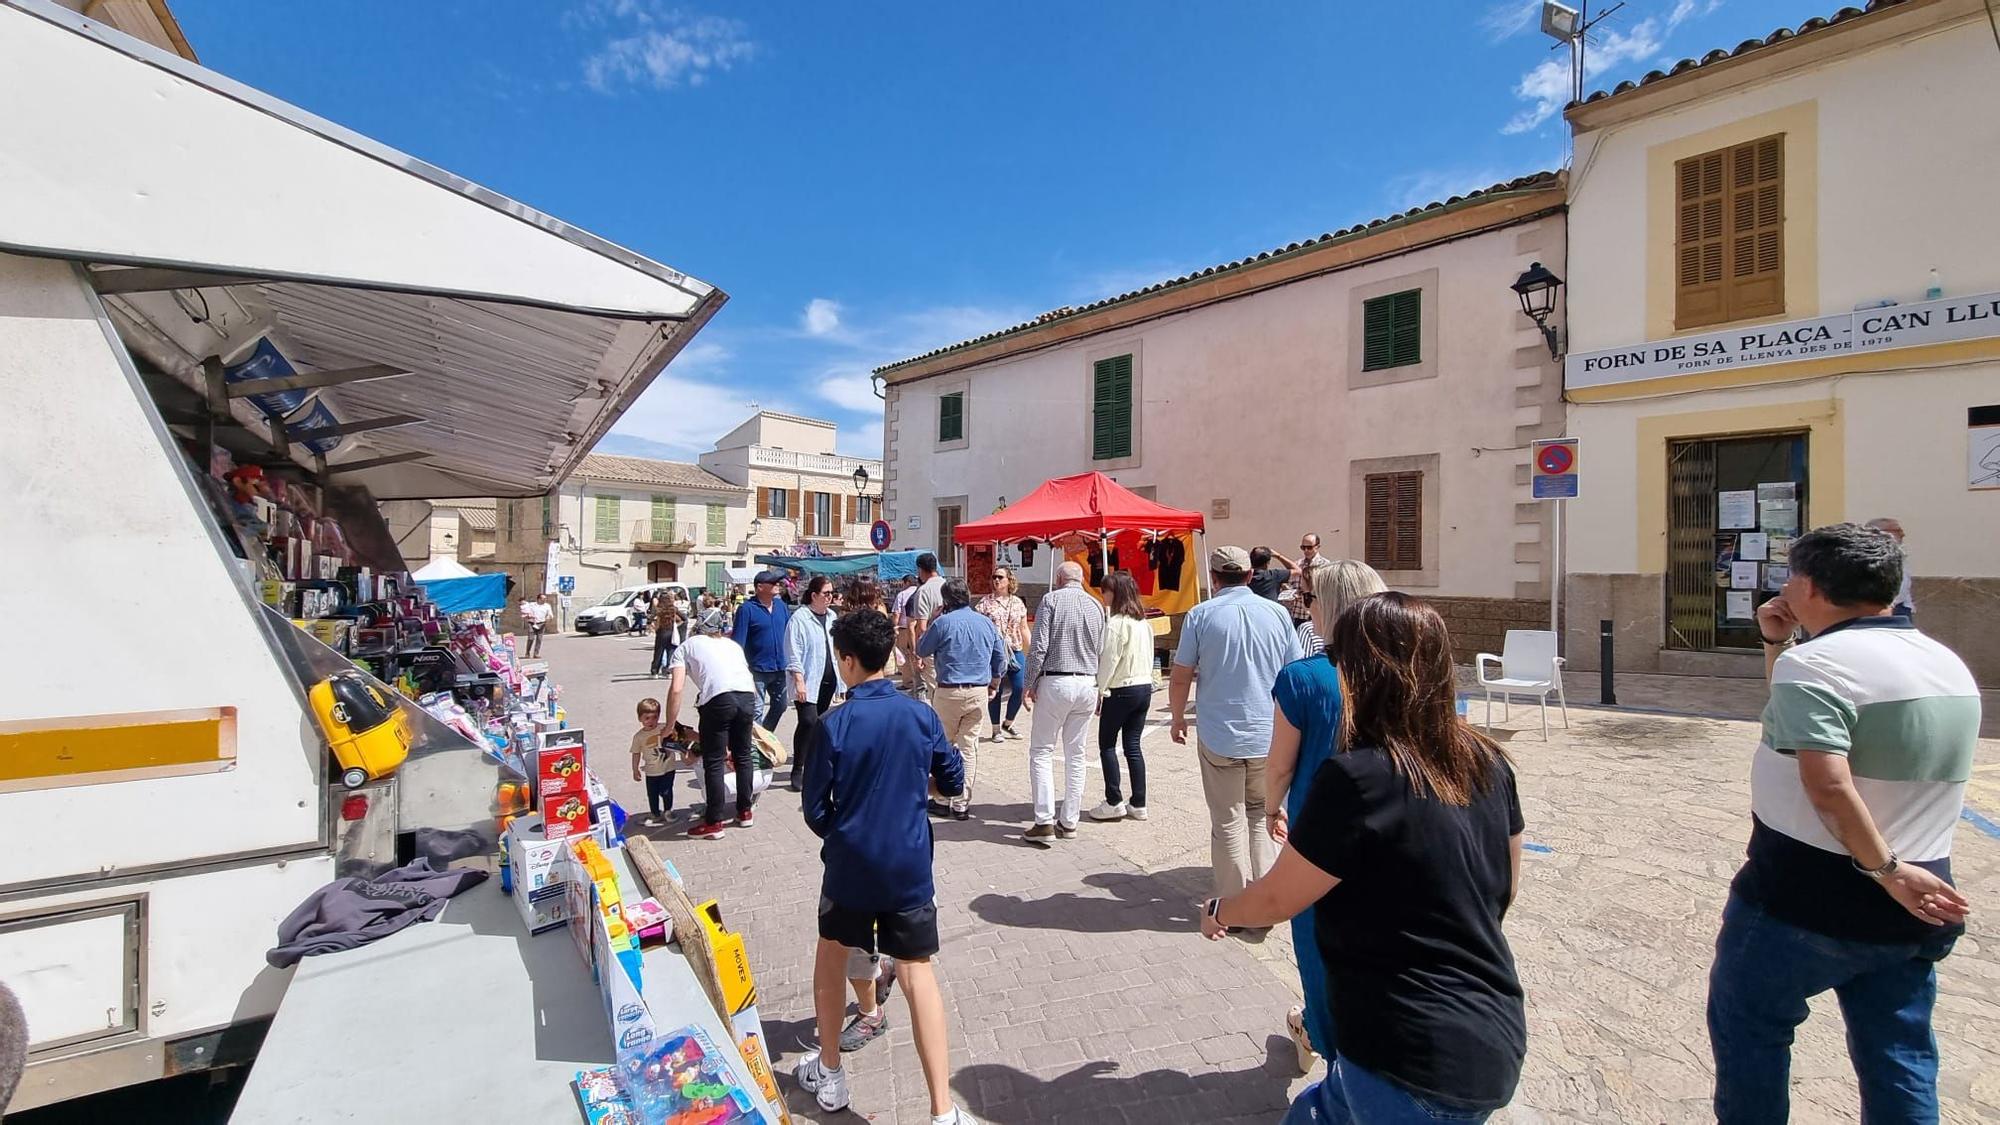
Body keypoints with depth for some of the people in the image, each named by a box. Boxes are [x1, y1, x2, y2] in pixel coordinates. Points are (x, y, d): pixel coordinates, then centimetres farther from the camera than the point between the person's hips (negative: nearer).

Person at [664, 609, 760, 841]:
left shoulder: (686, 646, 20)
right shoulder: (732, 644, 31)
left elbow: (676, 689, 6)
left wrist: (670, 726, 16)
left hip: (718, 700, -4)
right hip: (748, 697, 4)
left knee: (713, 762, 8)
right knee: (743, 755, 21)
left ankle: (713, 823, 15)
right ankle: (745, 812, 32)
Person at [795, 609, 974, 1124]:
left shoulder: (834, 725, -13)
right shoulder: (920, 715, -6)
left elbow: (816, 810, -5)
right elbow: (952, 782, 5)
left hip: (850, 866, -1)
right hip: (910, 868, 1)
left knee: (831, 958, 24)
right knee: (917, 974, 7)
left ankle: (829, 1075, 39)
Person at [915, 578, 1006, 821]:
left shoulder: (943, 622, -9)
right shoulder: (986, 623, 6)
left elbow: (921, 651, 3)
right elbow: (1000, 658, 12)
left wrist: (932, 621, 10)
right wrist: (994, 684, 24)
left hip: (950, 692, -4)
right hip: (979, 693, 4)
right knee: (969, 747, 8)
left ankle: (942, 800, 15)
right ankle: (962, 804, 11)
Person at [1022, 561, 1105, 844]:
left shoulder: (1051, 599, -5)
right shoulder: (1097, 606, 9)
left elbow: (1038, 647, -12)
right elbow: (1101, 651, 8)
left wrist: (1030, 683, -4)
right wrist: (1099, 691, 14)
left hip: (1056, 682, -5)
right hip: (1088, 685, 5)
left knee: (1041, 751, 3)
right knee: (1076, 753, 12)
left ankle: (1044, 822, -2)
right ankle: (1069, 822, 17)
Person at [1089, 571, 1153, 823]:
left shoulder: (1115, 623, -15)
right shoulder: (1144, 622, 9)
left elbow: (1108, 660, -15)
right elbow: (1149, 657, 13)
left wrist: (1099, 691, -7)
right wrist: (1144, 680, 18)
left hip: (1121, 691, -7)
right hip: (1145, 687, 7)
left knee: (1107, 744, 6)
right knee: (1133, 745, 12)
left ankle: (1114, 802, 8)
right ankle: (1139, 804, 15)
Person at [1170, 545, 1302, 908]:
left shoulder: (1200, 615, -8)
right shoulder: (1277, 613, -2)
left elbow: (1180, 678, -7)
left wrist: (1178, 718, 9)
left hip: (1218, 735, -2)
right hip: (1268, 736, 3)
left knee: (1228, 821, 10)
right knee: (1259, 814, 20)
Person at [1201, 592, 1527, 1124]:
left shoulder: (1358, 777, -25)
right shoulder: (1489, 761, -3)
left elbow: (1274, 900, -13)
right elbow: (1507, 884, 13)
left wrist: (1218, 911, 8)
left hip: (1416, 1065, -7)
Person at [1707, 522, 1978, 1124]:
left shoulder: (1814, 661, -20)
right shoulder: (1949, 663, 8)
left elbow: (1828, 783, -30)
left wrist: (1885, 869, -18)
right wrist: (1777, 645, 8)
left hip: (1806, 898, -8)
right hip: (1910, 913, 8)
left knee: (1746, 1020, 11)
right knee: (1900, 1058, 18)